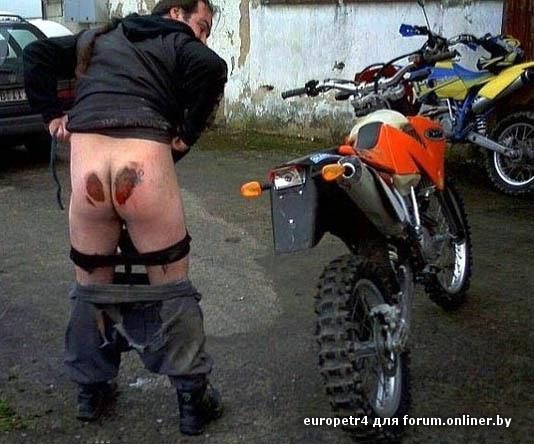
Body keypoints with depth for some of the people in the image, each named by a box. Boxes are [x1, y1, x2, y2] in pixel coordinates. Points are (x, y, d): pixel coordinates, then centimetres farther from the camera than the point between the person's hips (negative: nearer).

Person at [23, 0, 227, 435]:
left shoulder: (99, 37, 31)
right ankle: (194, 399, 17)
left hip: (87, 161, 4)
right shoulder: (179, 43, 17)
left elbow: (37, 53, 26)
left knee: (91, 282, 20)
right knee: (170, 284, 10)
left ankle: (91, 389, 34)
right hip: (144, 162, -4)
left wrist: (51, 114, 24)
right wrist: (187, 134, 3)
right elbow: (213, 69, -5)